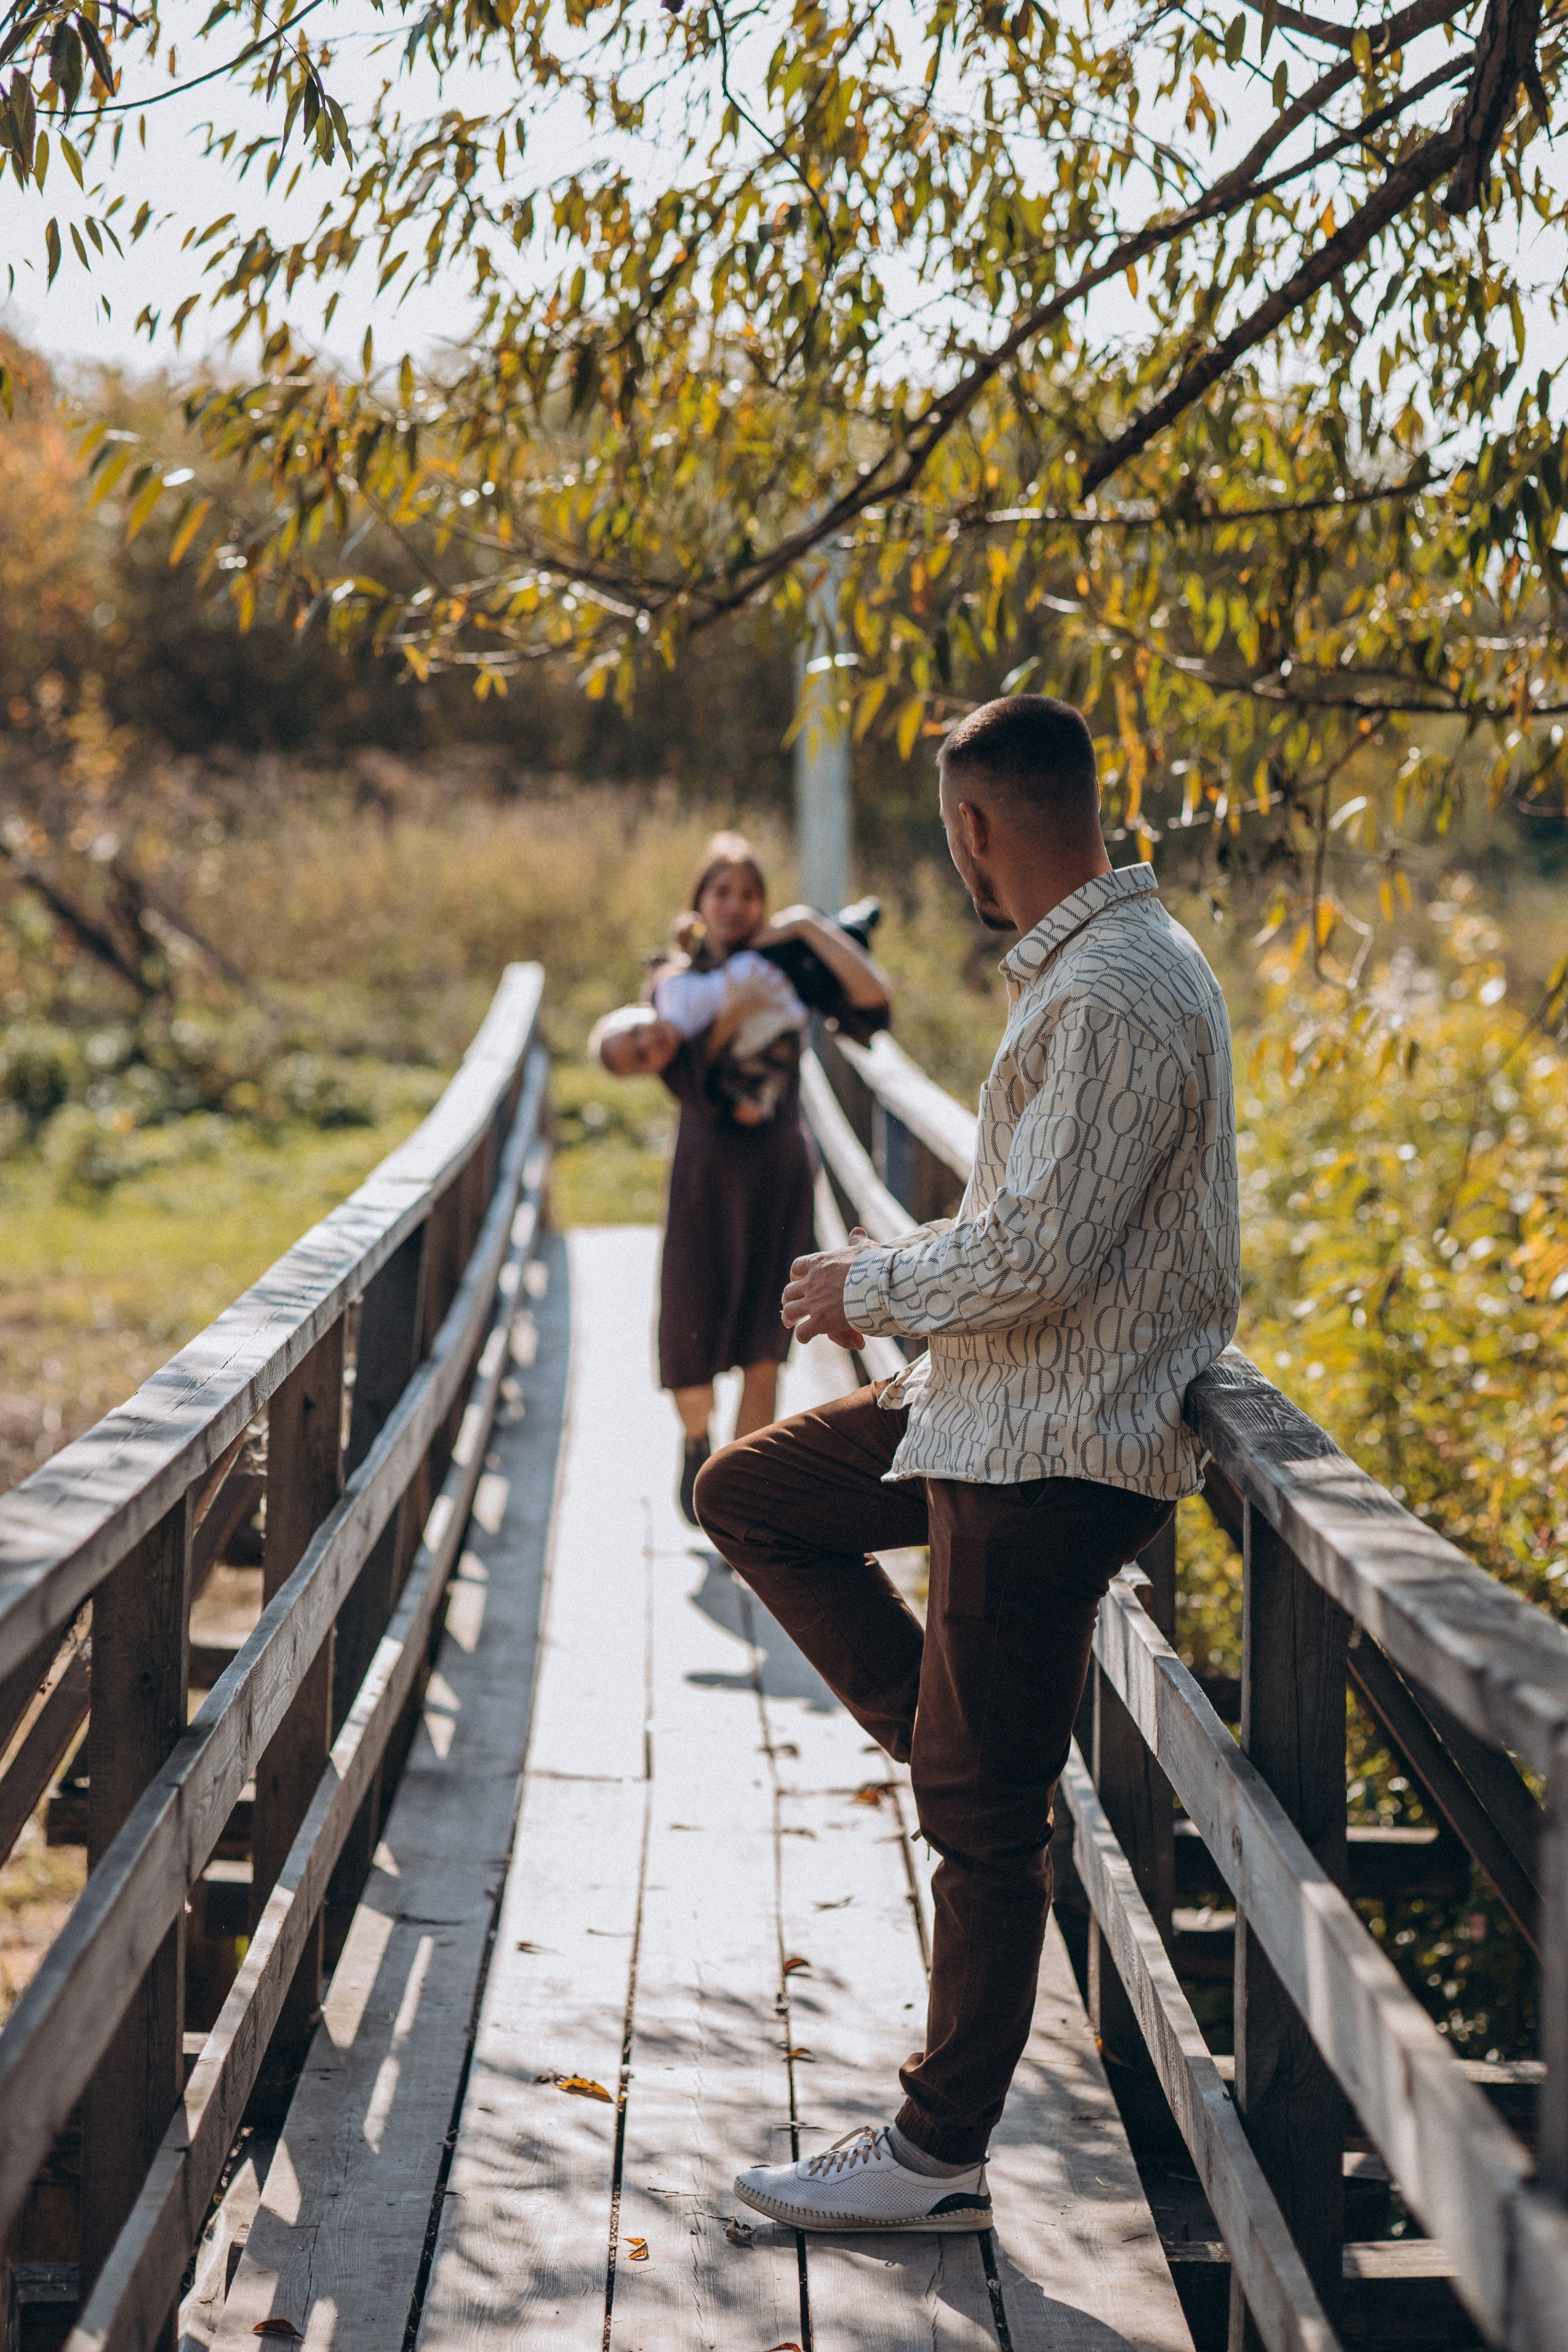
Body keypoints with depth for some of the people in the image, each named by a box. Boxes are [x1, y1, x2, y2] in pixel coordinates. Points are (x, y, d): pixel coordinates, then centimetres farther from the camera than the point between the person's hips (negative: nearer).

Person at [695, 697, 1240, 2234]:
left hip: (1056, 1449, -10)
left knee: (984, 1817, -1)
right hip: (997, 1415, 10)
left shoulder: (1114, 998, -22)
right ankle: (967, 1747, 16)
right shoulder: (1089, 968, 11)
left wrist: (871, 1285, -10)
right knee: (748, 1494, 18)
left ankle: (939, 2159, 10)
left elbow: (1041, 1257, -26)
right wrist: (904, 1271, 13)